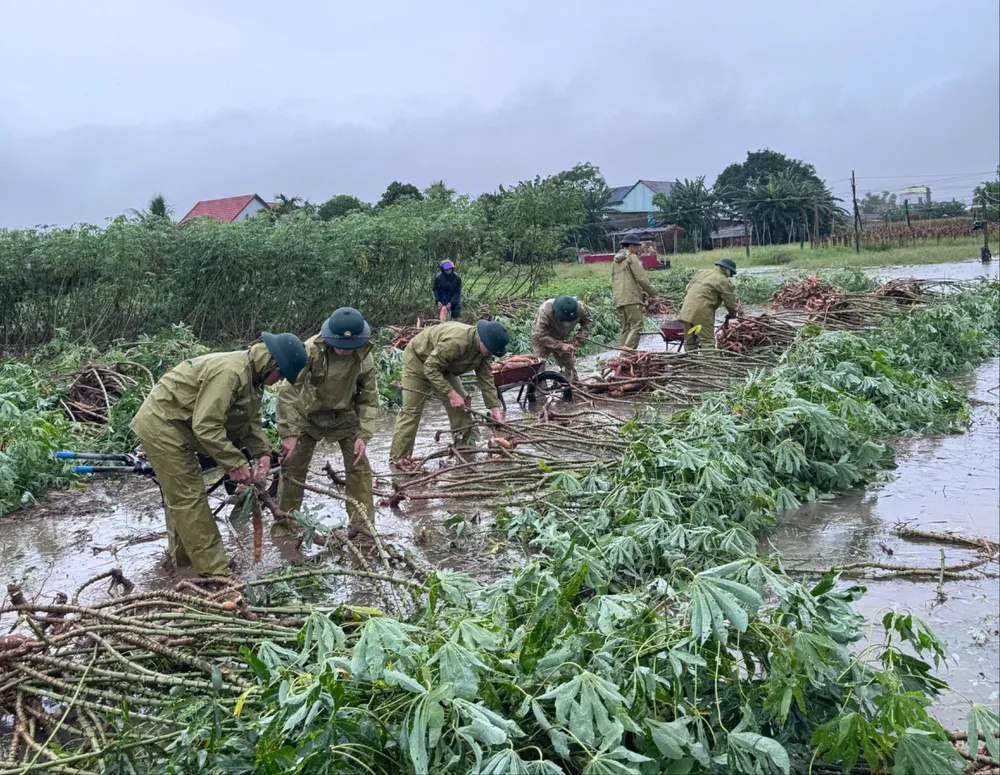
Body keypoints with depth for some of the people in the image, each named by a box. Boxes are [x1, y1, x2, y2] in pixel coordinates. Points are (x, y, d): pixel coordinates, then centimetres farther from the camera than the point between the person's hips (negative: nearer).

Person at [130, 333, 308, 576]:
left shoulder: (252, 376, 2)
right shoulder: (229, 372, -30)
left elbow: (251, 421, 7)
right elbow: (206, 426, -33)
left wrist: (262, 453, -8)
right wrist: (234, 463, -27)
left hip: (173, 426, 11)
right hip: (162, 426, -11)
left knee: (179, 493, 22)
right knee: (190, 496, -9)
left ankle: (182, 556, 38)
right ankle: (215, 573, -6)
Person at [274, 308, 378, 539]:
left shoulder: (364, 359, -23)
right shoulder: (310, 350, -33)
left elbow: (369, 400, -10)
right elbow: (288, 391, -29)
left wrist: (363, 435, -20)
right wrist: (289, 433, -31)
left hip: (344, 415, 2)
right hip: (308, 414, -1)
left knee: (359, 465, -4)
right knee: (293, 466, 0)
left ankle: (363, 524, 9)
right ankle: (284, 524, 16)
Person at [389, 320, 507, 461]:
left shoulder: (484, 350, -13)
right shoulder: (455, 341, -40)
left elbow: (486, 379, -7)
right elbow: (430, 368, -35)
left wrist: (495, 408, -14)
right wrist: (451, 393, -37)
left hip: (444, 367, 8)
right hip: (418, 360, -8)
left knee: (461, 406, 1)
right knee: (411, 411, -12)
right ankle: (397, 459, -8)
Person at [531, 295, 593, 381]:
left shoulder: (580, 308, -27)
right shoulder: (545, 311, -39)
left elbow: (589, 322, -8)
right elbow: (539, 335, -39)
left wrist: (579, 338, -23)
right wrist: (560, 345, -43)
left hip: (562, 340, 4)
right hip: (543, 340, -4)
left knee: (569, 366, 8)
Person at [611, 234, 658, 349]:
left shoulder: (615, 260, 22)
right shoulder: (632, 257, -2)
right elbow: (641, 278, -10)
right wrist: (652, 293, 0)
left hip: (618, 299, 8)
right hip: (631, 298, -8)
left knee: (625, 328, 11)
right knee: (636, 326, -11)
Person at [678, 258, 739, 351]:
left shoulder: (702, 272, 20)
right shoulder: (724, 281, -2)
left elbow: (687, 289, 22)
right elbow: (730, 303, 0)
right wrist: (731, 315, 19)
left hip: (686, 311, 8)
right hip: (702, 313, -7)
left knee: (689, 342, 12)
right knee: (708, 342, -6)